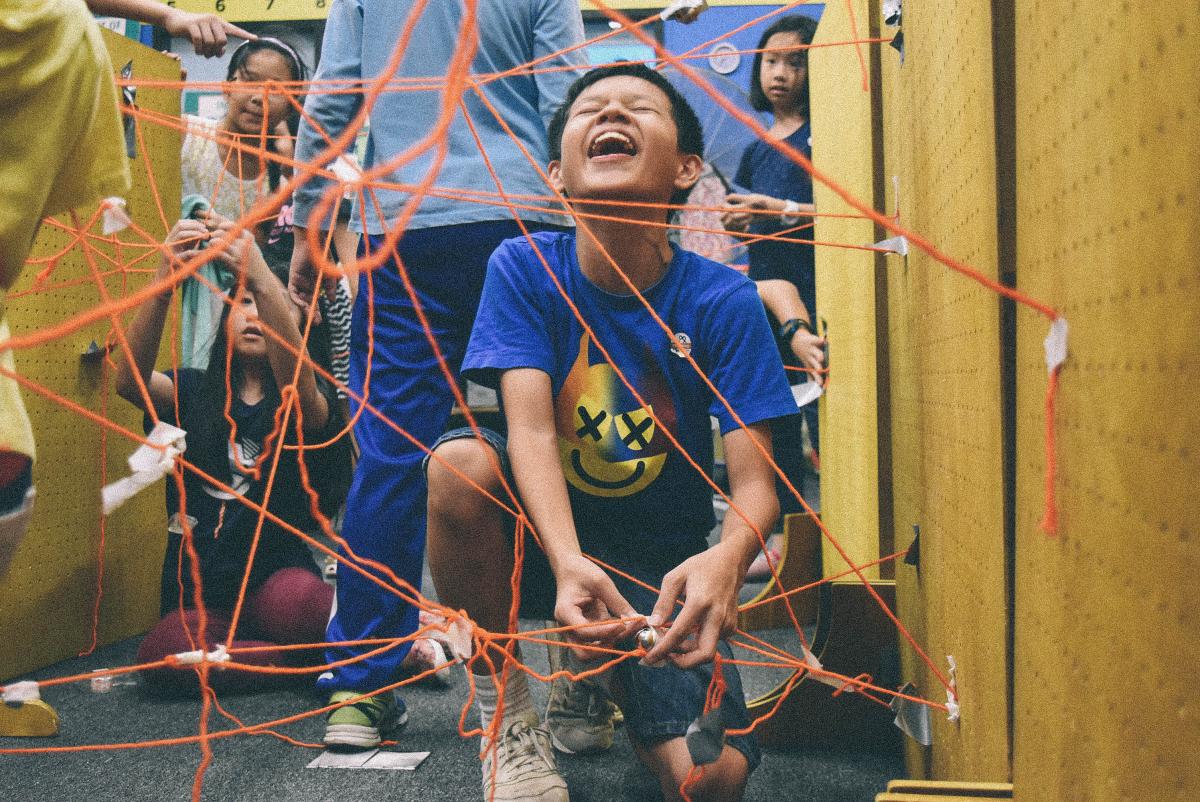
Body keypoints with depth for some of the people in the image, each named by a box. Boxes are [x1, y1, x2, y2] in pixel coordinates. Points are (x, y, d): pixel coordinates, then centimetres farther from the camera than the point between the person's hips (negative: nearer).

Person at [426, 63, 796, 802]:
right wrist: (567, 562, -40)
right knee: (459, 461, -32)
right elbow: (531, 430, -21)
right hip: (542, 535, 0)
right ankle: (505, 712, -10)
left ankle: (603, 678, 15)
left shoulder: (721, 300, -13)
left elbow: (756, 482, -18)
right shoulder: (525, 268, -10)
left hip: (660, 563, 0)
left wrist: (727, 557, -42)